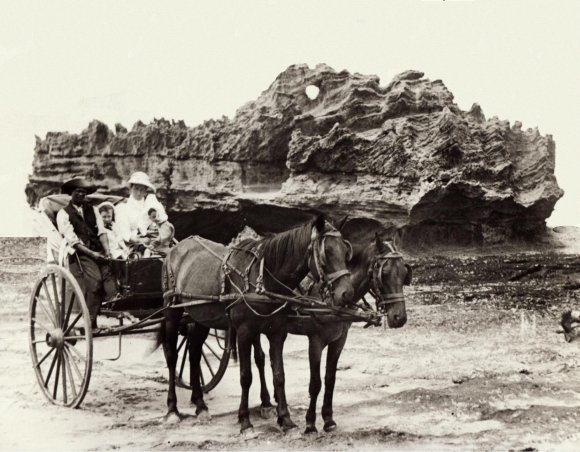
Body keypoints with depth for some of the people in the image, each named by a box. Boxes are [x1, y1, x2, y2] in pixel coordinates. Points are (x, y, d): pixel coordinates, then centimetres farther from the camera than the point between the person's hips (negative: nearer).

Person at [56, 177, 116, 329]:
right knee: (94, 281, -25)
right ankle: (91, 324, -22)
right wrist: (91, 253, -14)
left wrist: (107, 250, -9)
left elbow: (101, 231, 10)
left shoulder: (92, 210, 20)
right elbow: (72, 240, -3)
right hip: (80, 254, -5)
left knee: (109, 276, -20)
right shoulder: (63, 214, 6)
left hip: (98, 252, 5)